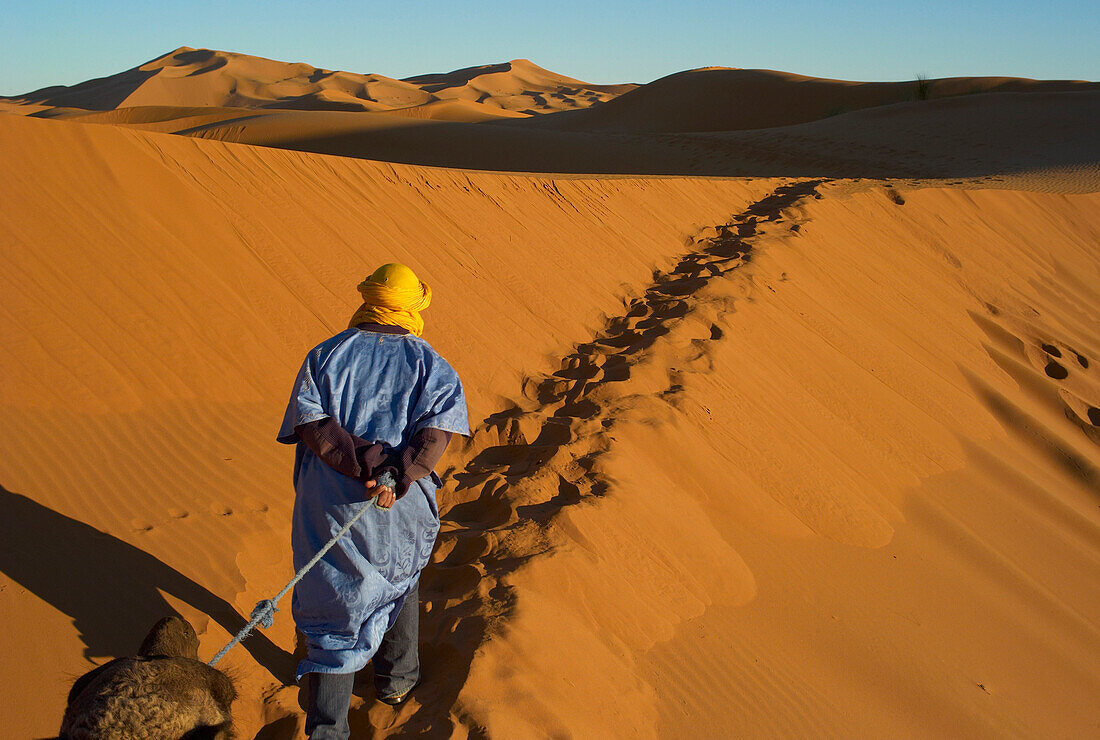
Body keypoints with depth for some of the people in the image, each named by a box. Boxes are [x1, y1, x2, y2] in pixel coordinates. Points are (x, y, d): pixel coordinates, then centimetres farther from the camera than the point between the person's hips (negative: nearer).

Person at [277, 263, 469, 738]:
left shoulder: (326, 355, 3)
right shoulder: (431, 365, 2)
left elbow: (312, 425, -11)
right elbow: (436, 431, -14)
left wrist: (367, 465, -18)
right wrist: (396, 478, -21)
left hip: (330, 508, 0)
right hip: (403, 512, 1)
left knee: (334, 616, 8)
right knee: (397, 582, 28)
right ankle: (396, 677, 44)